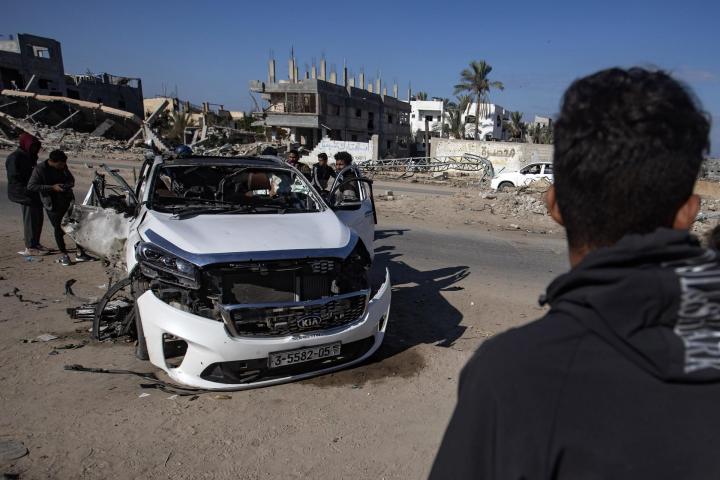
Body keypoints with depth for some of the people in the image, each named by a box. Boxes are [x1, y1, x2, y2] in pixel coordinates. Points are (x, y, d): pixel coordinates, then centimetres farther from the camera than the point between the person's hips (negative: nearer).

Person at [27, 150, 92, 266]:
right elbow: (31, 186, -16)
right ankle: (64, 255, 17)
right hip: (52, 204, -5)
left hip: (68, 200, 5)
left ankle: (80, 253, 12)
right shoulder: (40, 169, -12)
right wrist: (52, 187, -23)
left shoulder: (63, 167, 3)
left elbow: (71, 178, 19)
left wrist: (70, 184, -5)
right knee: (58, 229, 3)